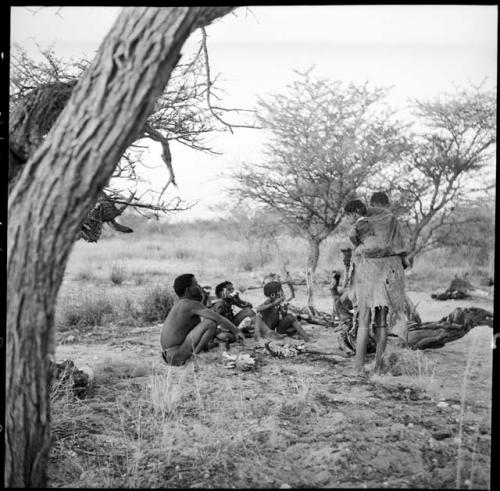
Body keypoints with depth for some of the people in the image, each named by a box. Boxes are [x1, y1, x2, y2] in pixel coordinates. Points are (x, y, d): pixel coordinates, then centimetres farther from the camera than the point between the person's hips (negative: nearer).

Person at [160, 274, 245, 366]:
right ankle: (195, 354, -8)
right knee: (211, 322, -16)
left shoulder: (180, 303, 14)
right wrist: (236, 331, -7)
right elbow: (218, 318, -18)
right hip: (178, 356, -10)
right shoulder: (192, 304, -14)